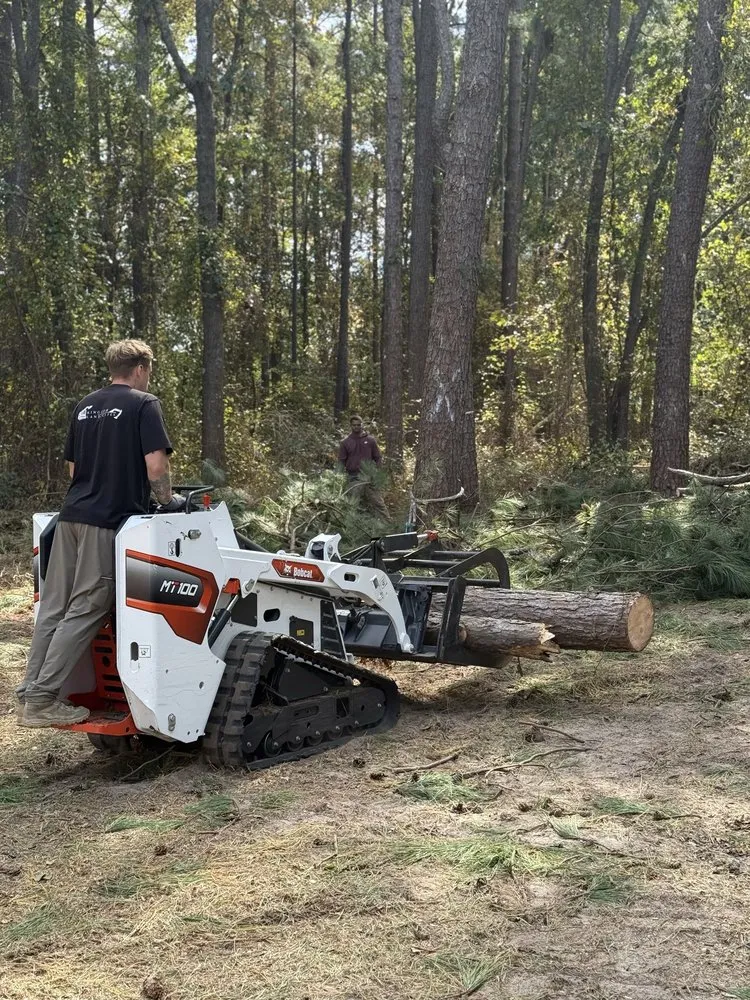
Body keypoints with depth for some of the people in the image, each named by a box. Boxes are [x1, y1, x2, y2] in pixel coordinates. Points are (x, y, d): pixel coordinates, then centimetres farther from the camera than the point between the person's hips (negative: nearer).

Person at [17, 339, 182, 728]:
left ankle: (29, 694, 9)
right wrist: (169, 500, 4)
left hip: (71, 516, 7)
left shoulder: (85, 406, 18)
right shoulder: (144, 404, -3)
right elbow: (155, 466, -12)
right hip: (108, 522, -7)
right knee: (85, 611, -4)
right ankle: (42, 699, -5)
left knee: (53, 607, 8)